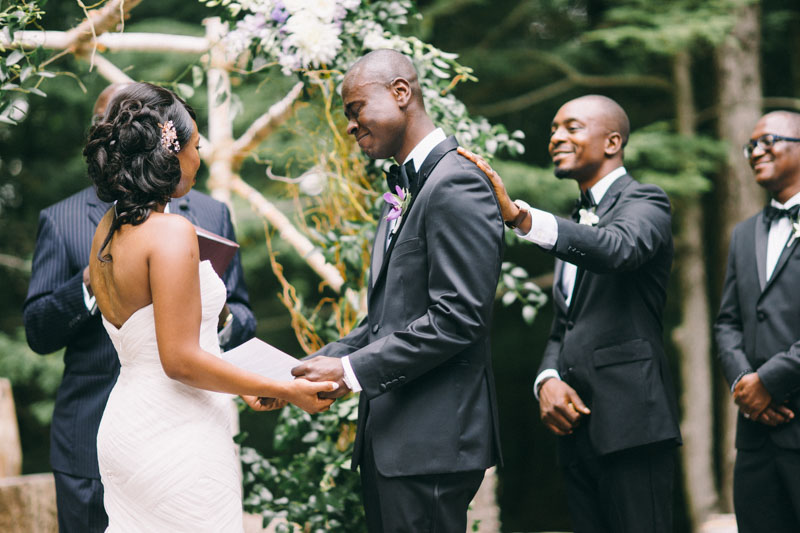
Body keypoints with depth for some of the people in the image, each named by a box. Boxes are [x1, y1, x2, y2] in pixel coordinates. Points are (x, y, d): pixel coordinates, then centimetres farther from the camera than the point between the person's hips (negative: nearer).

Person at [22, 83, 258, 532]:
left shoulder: (210, 216, 12)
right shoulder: (62, 221, 7)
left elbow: (243, 318, 13)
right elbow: (37, 333, 1)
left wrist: (222, 321, -11)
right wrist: (89, 286, -16)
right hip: (93, 448, -1)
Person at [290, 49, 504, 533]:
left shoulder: (457, 184, -13)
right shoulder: (406, 188, 19)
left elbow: (457, 318, -21)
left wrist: (353, 370, -18)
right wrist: (313, 367, 8)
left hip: (431, 440, -10)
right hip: (389, 438, 10)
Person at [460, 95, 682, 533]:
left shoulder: (644, 203, -2)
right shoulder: (577, 224, 23)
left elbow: (619, 249, -27)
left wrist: (519, 215, -38)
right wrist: (548, 380, 1)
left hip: (630, 423, -8)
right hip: (576, 428, 8)